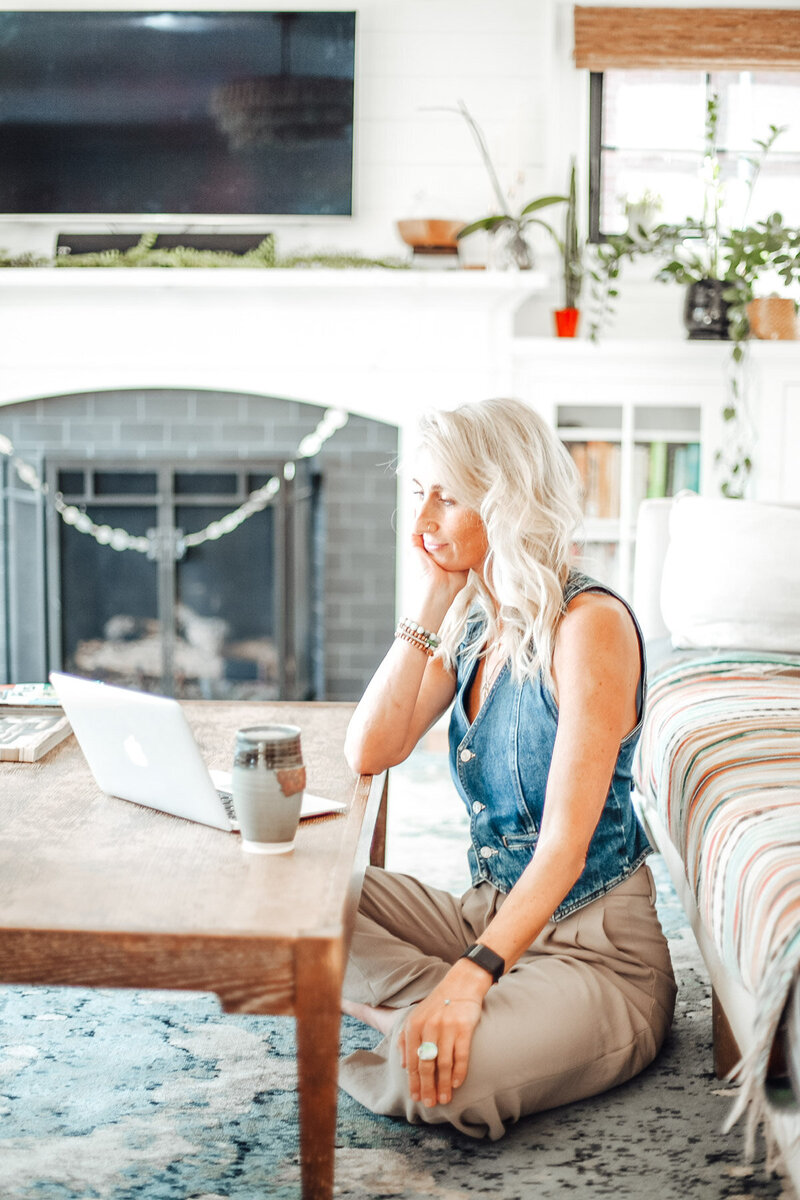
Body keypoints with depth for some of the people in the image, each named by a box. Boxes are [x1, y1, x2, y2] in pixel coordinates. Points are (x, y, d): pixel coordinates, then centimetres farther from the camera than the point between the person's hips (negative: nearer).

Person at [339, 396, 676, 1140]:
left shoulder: (590, 623, -18)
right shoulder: (471, 623, 7)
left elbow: (566, 847, -24)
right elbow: (369, 753, -4)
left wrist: (472, 975, -35)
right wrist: (428, 607, -7)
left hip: (595, 947, -8)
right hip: (490, 913, 8)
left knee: (445, 1077, -35)